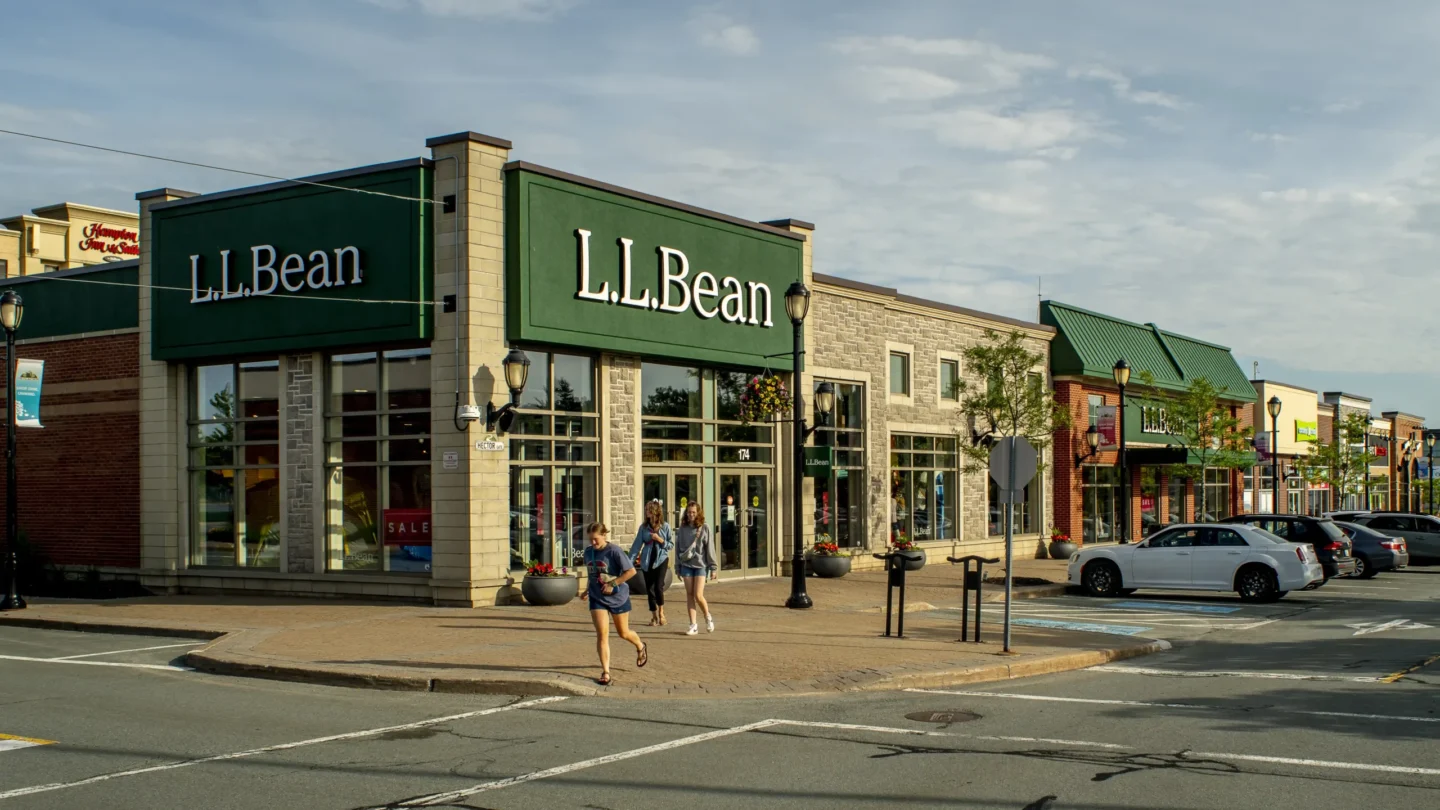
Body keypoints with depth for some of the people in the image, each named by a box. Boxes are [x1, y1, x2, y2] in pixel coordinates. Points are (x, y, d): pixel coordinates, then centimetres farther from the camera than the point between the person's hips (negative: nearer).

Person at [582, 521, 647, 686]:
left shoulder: (614, 551, -17)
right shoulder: (588, 552, 1)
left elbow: (631, 571, -19)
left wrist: (613, 584, -20)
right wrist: (587, 589, 7)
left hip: (618, 597, -3)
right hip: (597, 598, 4)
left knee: (623, 633, 13)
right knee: (602, 634, -9)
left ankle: (641, 647, 46)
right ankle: (605, 672, -7)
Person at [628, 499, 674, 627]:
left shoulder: (665, 526, -3)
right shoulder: (644, 527, 1)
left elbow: (671, 545, 0)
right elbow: (637, 544, -2)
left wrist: (659, 539, -16)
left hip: (661, 559, -2)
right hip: (647, 561, 2)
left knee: (658, 587, -14)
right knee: (649, 589, 5)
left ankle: (661, 612, 9)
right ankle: (654, 616, 18)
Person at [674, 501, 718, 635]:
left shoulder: (704, 528, -2)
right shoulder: (682, 529, 5)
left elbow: (710, 549, -1)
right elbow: (678, 548, 10)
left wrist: (713, 568, -4)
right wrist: (678, 567, 9)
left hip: (701, 565, -3)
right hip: (686, 565, 3)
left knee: (698, 595, -10)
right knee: (689, 595, 3)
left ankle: (708, 617, 16)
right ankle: (693, 625, 9)